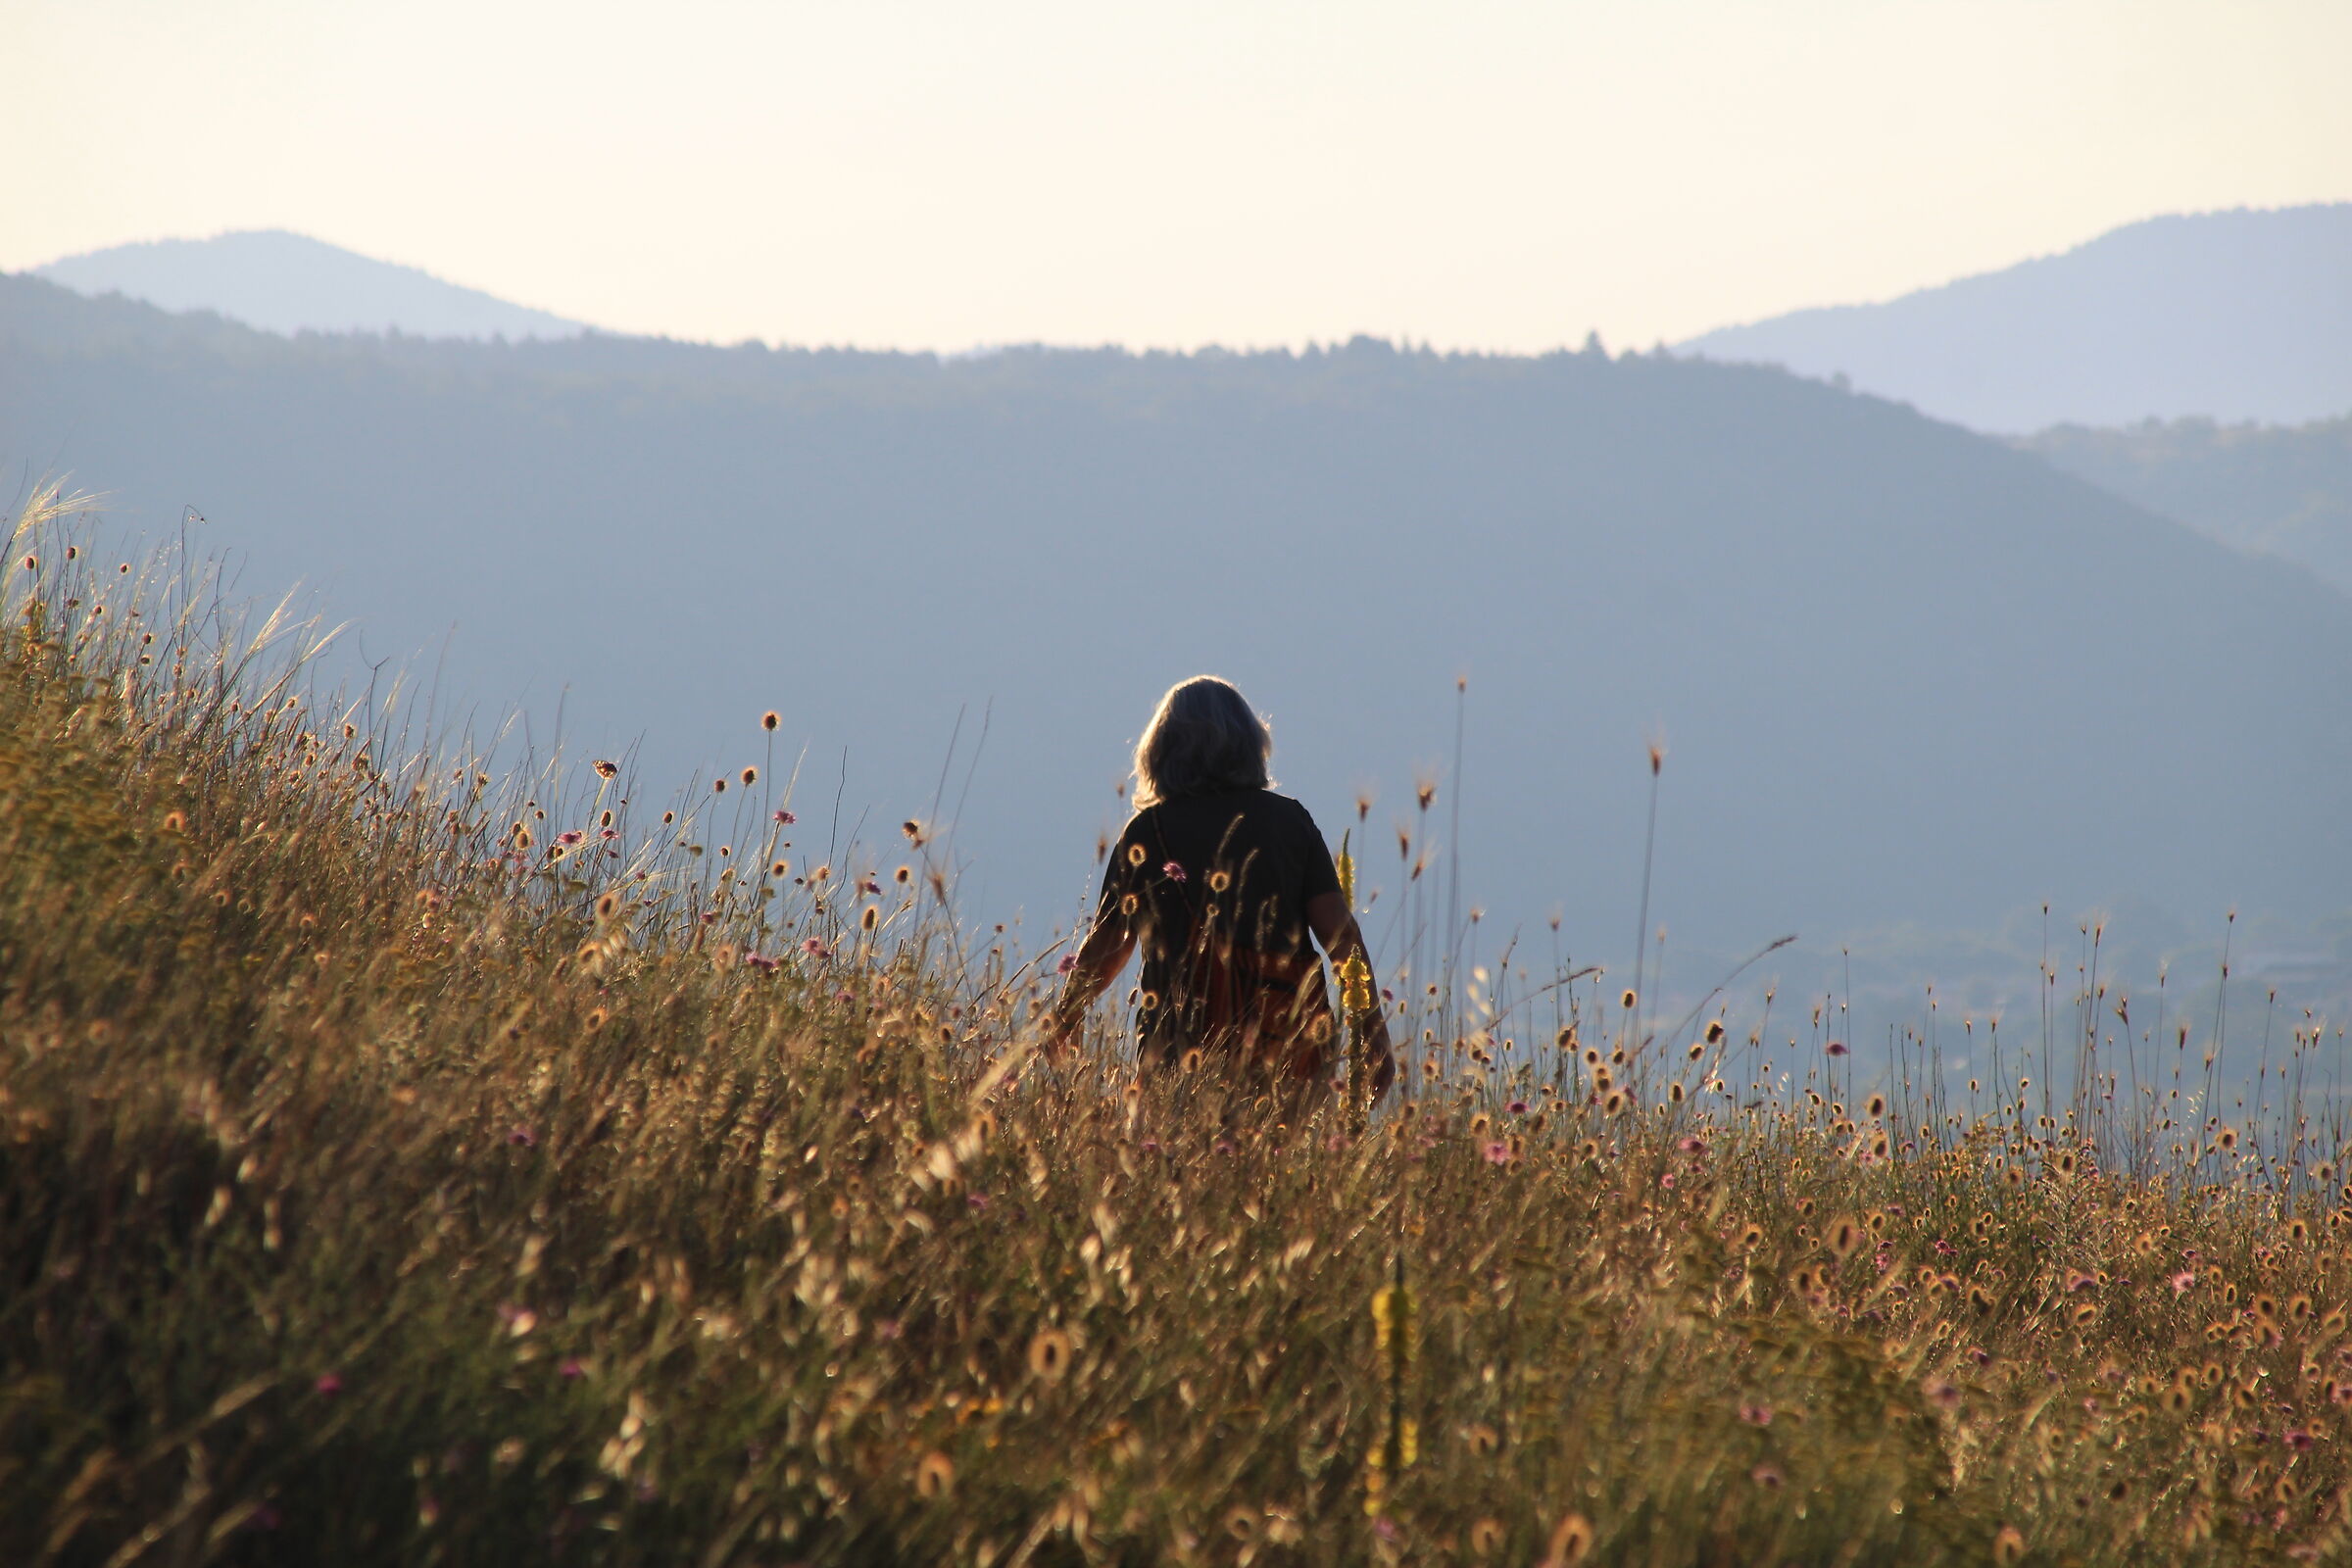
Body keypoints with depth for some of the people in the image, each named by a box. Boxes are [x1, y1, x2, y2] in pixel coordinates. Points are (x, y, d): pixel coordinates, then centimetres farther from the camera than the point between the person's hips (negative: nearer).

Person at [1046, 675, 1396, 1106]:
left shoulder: (1147, 831, 5)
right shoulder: (1288, 820, 8)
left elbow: (1107, 945, 11)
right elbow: (1340, 932, 2)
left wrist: (1062, 1023, 28)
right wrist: (1374, 1032, 6)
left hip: (1183, 1043, -1)